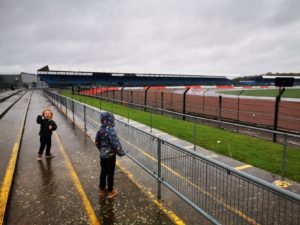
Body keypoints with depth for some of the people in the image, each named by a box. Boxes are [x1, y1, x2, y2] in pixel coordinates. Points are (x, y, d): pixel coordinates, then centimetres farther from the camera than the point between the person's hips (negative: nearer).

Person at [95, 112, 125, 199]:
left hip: (102, 155, 7)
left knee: (103, 172, 18)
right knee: (110, 173, 7)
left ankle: (102, 189, 32)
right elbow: (115, 144, -23)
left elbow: (97, 142, 10)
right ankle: (110, 191, 20)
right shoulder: (111, 131, -24)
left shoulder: (100, 130, 0)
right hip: (110, 155, -7)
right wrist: (121, 152, -9)